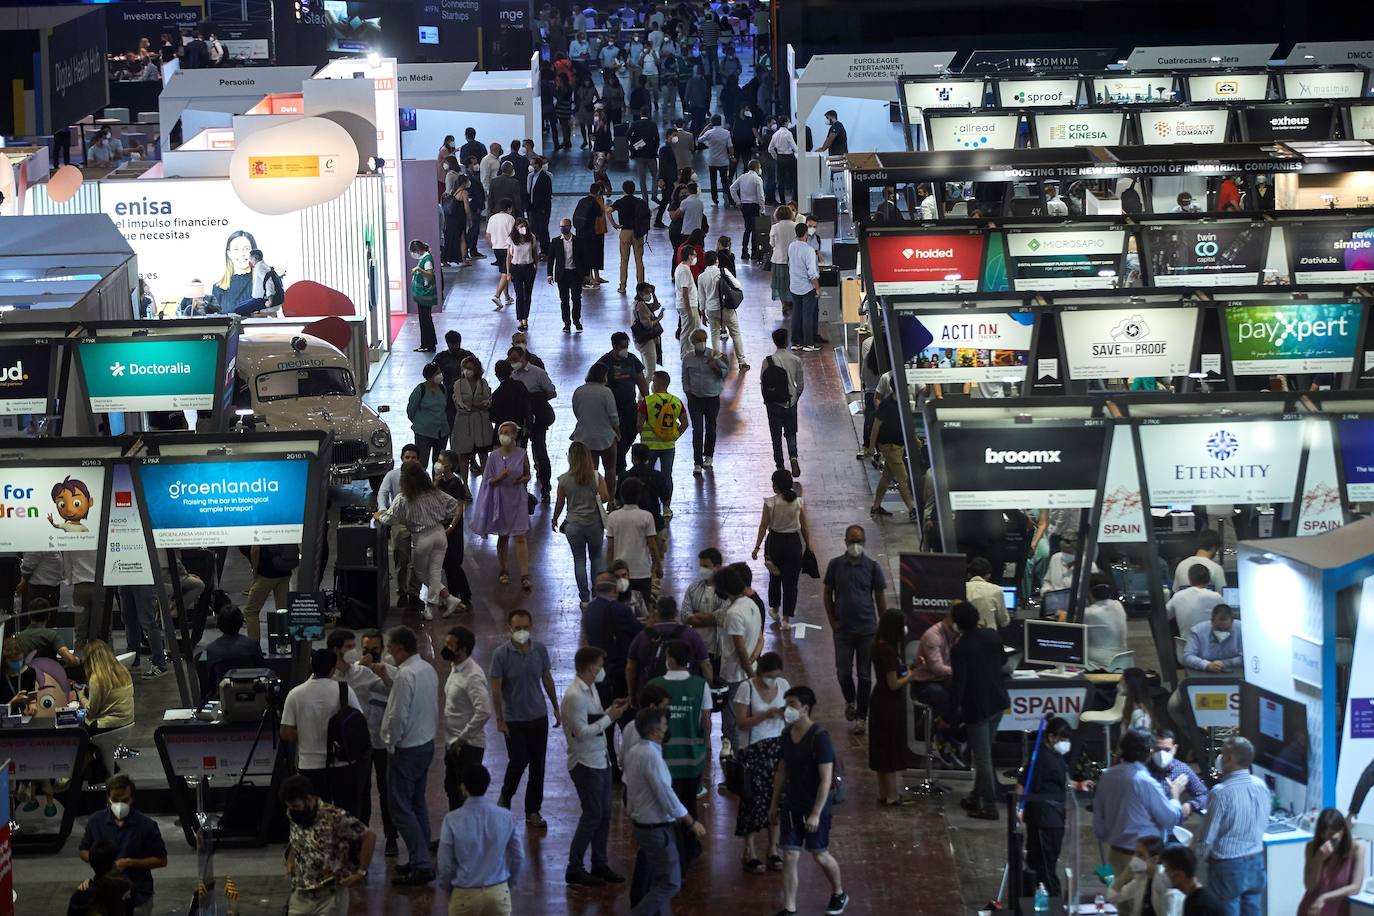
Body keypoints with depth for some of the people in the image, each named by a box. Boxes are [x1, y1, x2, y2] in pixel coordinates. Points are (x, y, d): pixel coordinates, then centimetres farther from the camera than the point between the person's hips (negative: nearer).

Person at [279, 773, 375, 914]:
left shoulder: (335, 817, -18)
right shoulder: (294, 816, 2)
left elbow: (369, 837, -14)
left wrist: (361, 873, -14)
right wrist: (290, 859, 12)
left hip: (330, 896, -6)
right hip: (300, 895, 6)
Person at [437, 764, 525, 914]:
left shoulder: (452, 820, -15)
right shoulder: (507, 817, -7)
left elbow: (445, 864, -9)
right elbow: (518, 858, 2)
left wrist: (449, 888, 11)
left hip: (465, 894, -1)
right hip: (499, 892, 1)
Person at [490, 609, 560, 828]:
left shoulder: (540, 650, -3)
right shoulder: (501, 654, -14)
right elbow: (496, 689, -10)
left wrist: (556, 709, 12)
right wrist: (500, 720, -11)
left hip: (539, 717, 3)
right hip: (514, 720, -3)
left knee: (538, 765, 7)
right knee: (518, 762, -3)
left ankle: (533, 810, 19)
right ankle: (505, 798, 26)